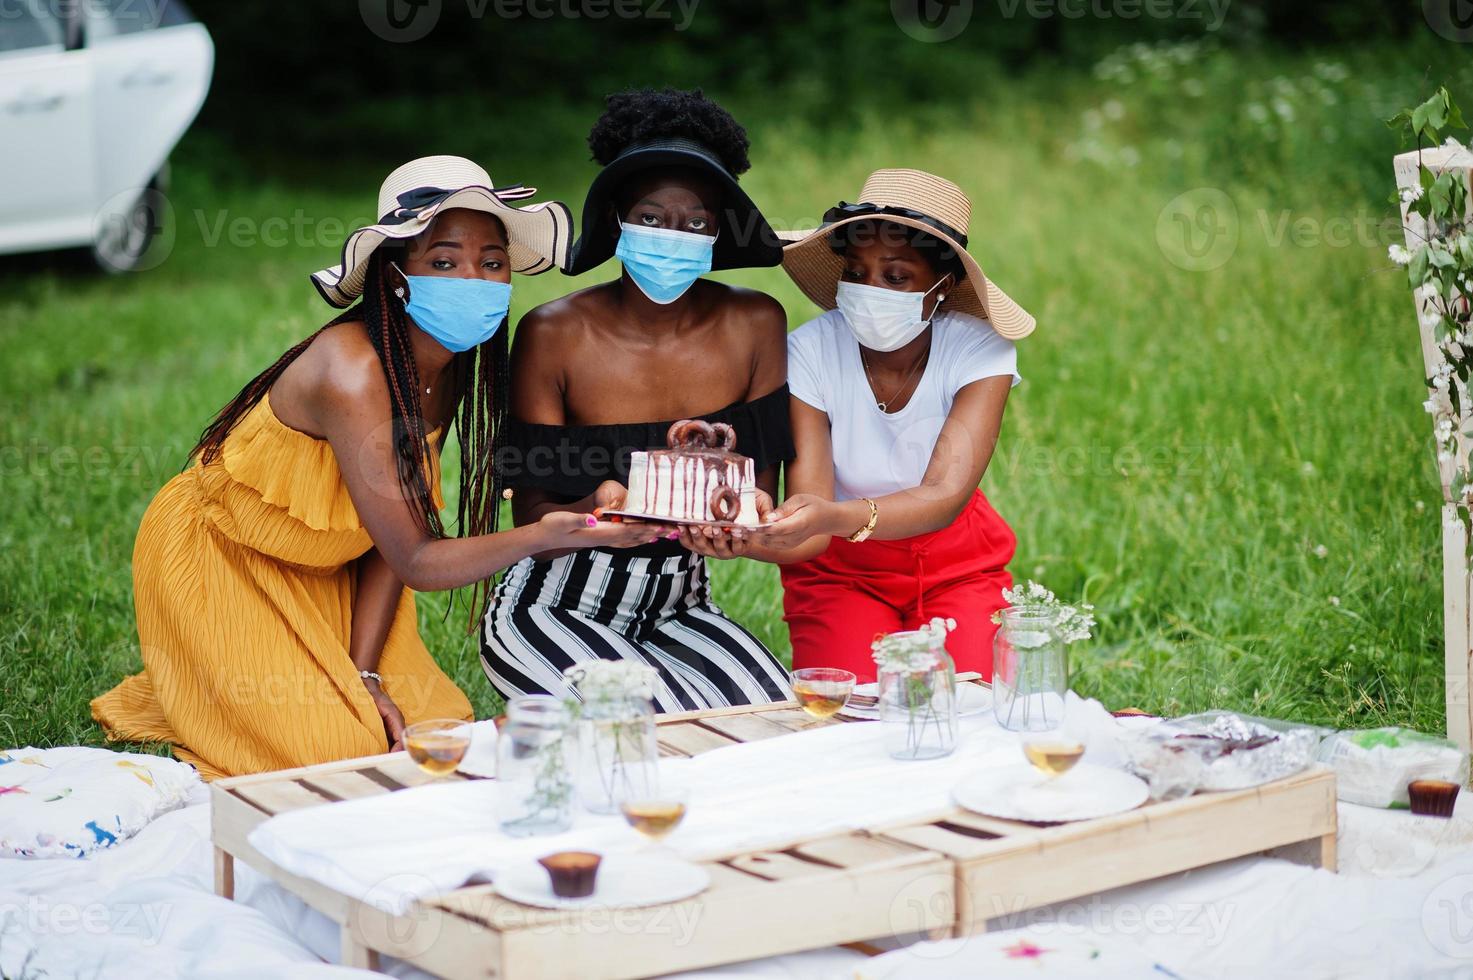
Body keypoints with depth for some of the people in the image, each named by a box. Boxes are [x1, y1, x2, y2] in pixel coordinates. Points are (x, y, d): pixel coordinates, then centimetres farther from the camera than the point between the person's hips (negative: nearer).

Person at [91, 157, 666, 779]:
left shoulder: (452, 368, -8)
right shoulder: (352, 371, -33)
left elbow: (395, 533, -5)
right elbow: (414, 559, -34)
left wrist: (364, 674, -13)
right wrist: (544, 535, -47)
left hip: (321, 575, 7)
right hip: (215, 559, -7)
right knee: (334, 751, -13)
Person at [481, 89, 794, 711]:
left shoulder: (755, 326, -3)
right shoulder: (554, 334, -12)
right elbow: (533, 529, -12)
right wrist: (596, 511, -35)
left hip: (678, 609, 4)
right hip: (554, 611, -4)